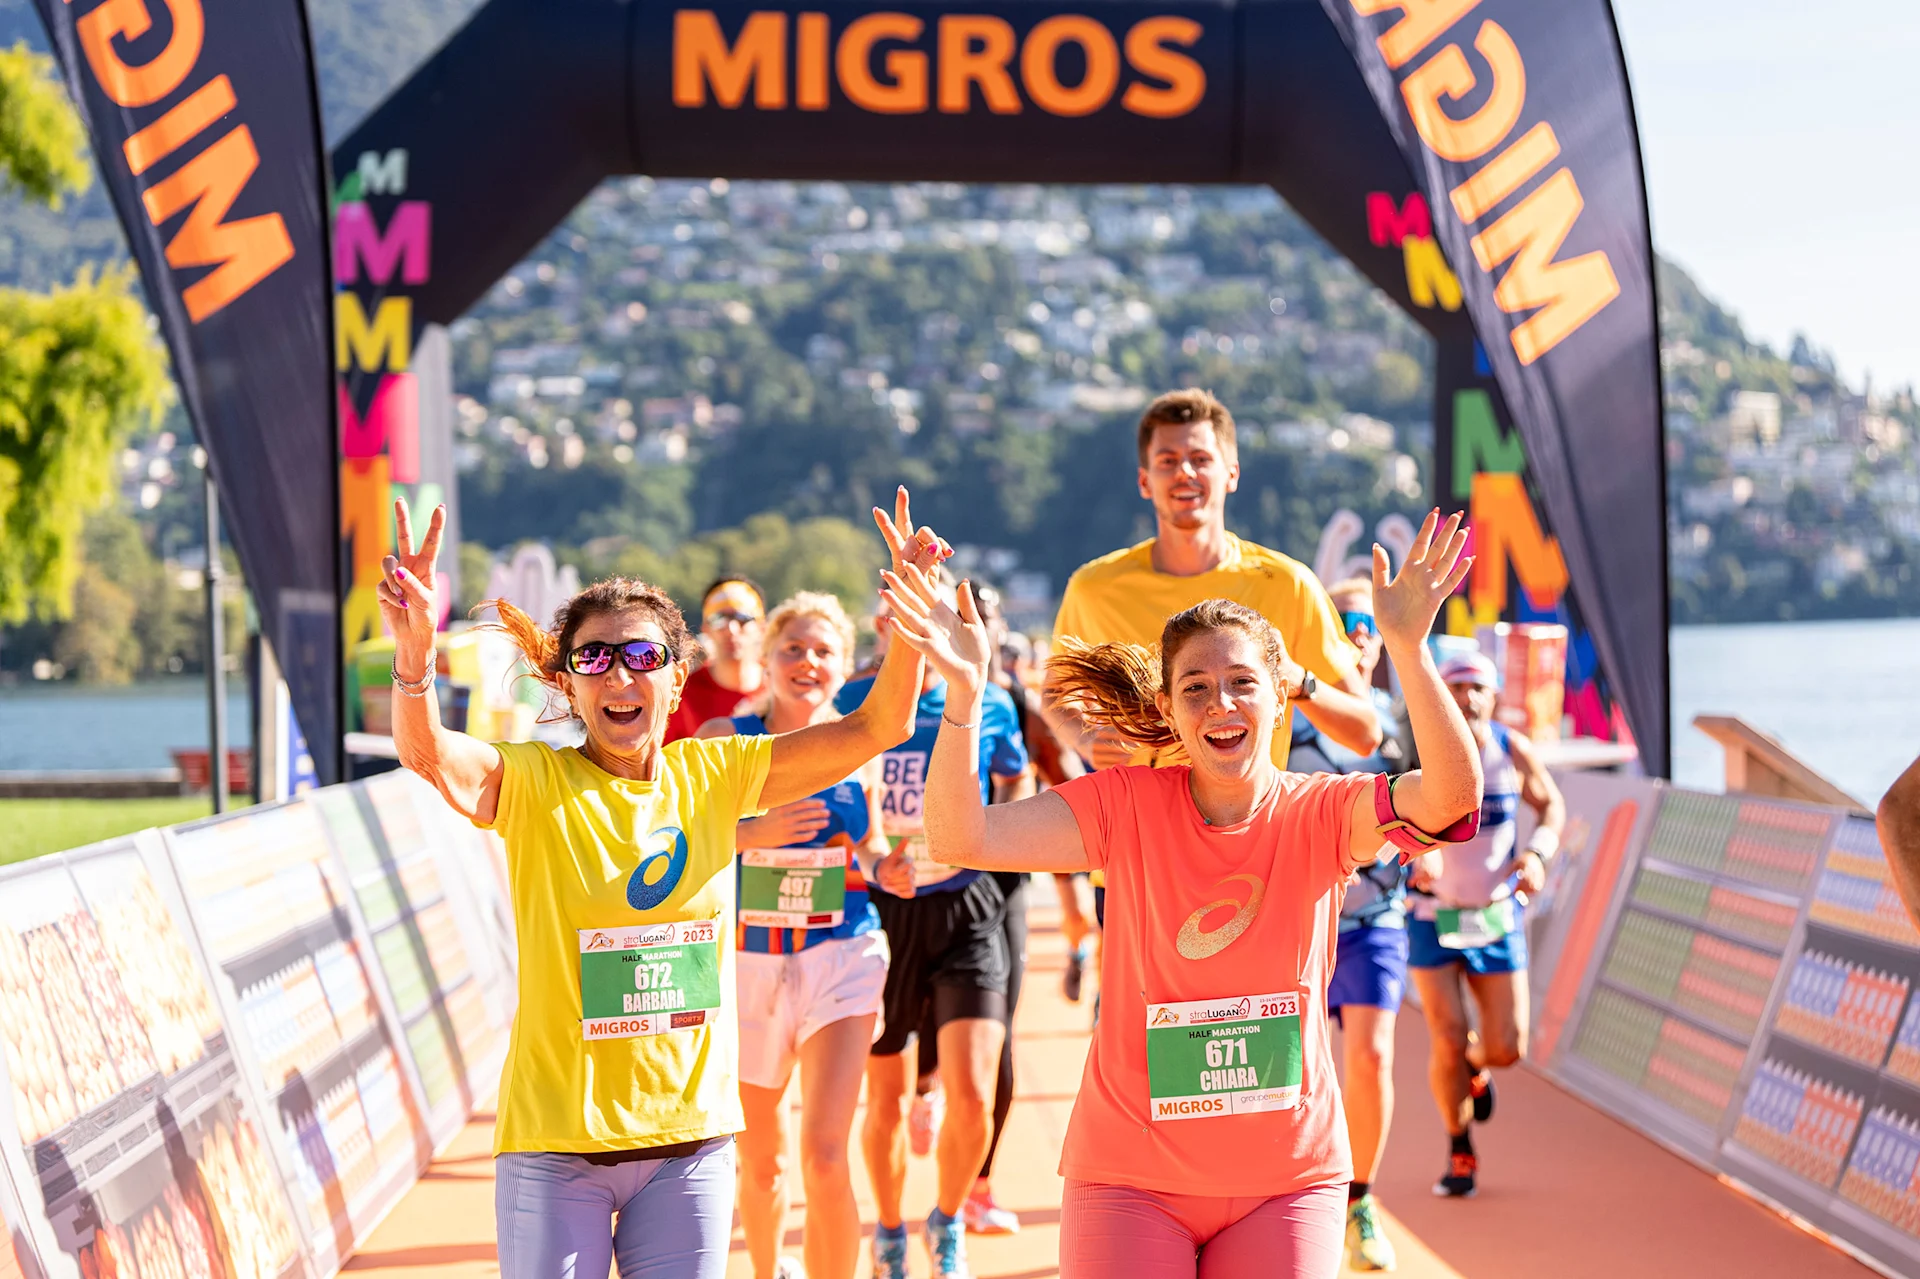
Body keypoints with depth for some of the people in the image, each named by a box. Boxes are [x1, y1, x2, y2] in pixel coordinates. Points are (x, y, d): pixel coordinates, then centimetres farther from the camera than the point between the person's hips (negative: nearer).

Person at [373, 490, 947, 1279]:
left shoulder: (712, 775, 4)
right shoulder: (532, 784, -6)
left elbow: (876, 730, 3)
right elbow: (426, 755, -26)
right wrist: (414, 651, -45)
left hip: (691, 1131, 3)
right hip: (556, 1137, -3)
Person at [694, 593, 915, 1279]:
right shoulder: (725, 739, -4)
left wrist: (886, 867, -6)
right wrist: (756, 833, -23)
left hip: (841, 957, -1)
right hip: (748, 962, 1)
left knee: (825, 1153, -16)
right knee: (760, 1158, 15)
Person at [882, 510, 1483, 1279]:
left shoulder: (1319, 816, -6)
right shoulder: (1127, 807, -5)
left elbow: (1451, 793, -24)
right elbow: (959, 840, -15)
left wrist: (1407, 646, -37)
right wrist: (964, 694, -30)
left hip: (1287, 1178, 1)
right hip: (1131, 1178, 0)